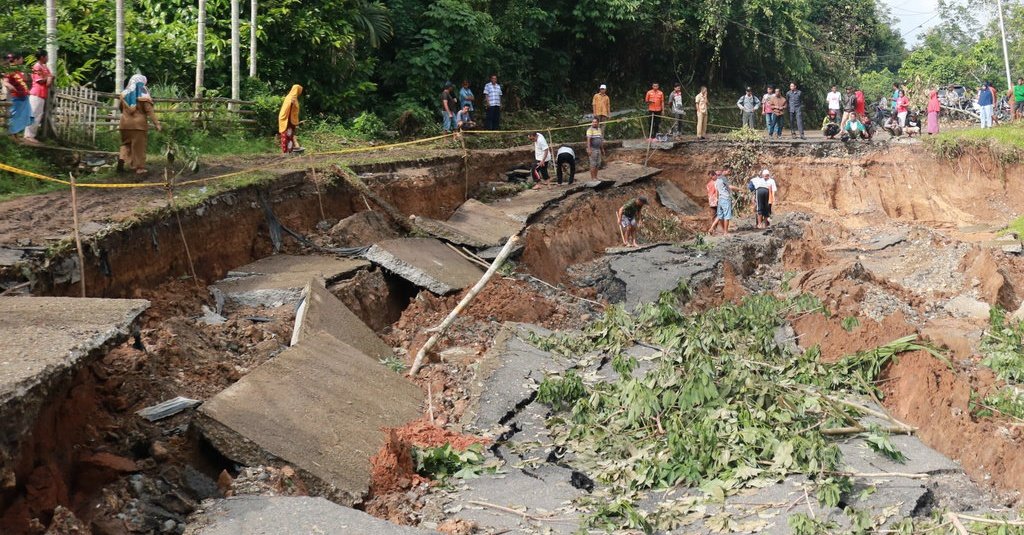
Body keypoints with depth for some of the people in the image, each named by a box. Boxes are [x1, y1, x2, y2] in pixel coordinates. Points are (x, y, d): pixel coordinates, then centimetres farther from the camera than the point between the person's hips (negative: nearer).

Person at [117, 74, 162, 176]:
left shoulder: (124, 93, 5)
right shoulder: (143, 95, -8)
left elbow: (120, 107, 19)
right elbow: (149, 111, -14)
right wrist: (156, 123, -14)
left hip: (126, 123, 4)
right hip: (139, 124, -4)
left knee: (126, 143, 19)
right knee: (139, 146, 2)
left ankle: (122, 158, -5)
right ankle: (139, 168, 2)